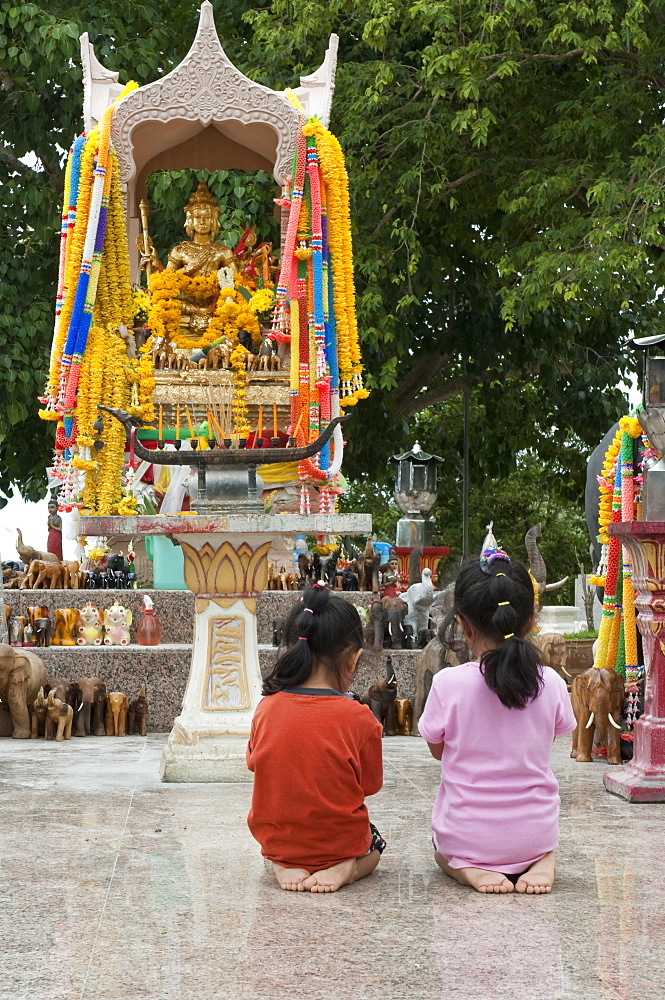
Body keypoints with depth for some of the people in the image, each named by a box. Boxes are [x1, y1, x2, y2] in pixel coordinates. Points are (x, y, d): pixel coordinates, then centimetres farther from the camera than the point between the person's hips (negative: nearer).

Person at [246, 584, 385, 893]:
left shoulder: (266, 709, -10)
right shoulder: (359, 718, -17)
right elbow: (371, 785, -5)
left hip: (274, 840, 2)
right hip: (340, 841, -2)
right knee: (373, 843, 33)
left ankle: (283, 865, 4)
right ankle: (346, 868, -1)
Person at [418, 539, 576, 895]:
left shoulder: (448, 683, -16)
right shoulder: (550, 683, -10)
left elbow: (437, 749, 0)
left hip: (465, 836, -1)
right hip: (535, 834, 1)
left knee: (441, 851, 33)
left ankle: (467, 868, 1)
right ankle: (540, 862, 3)